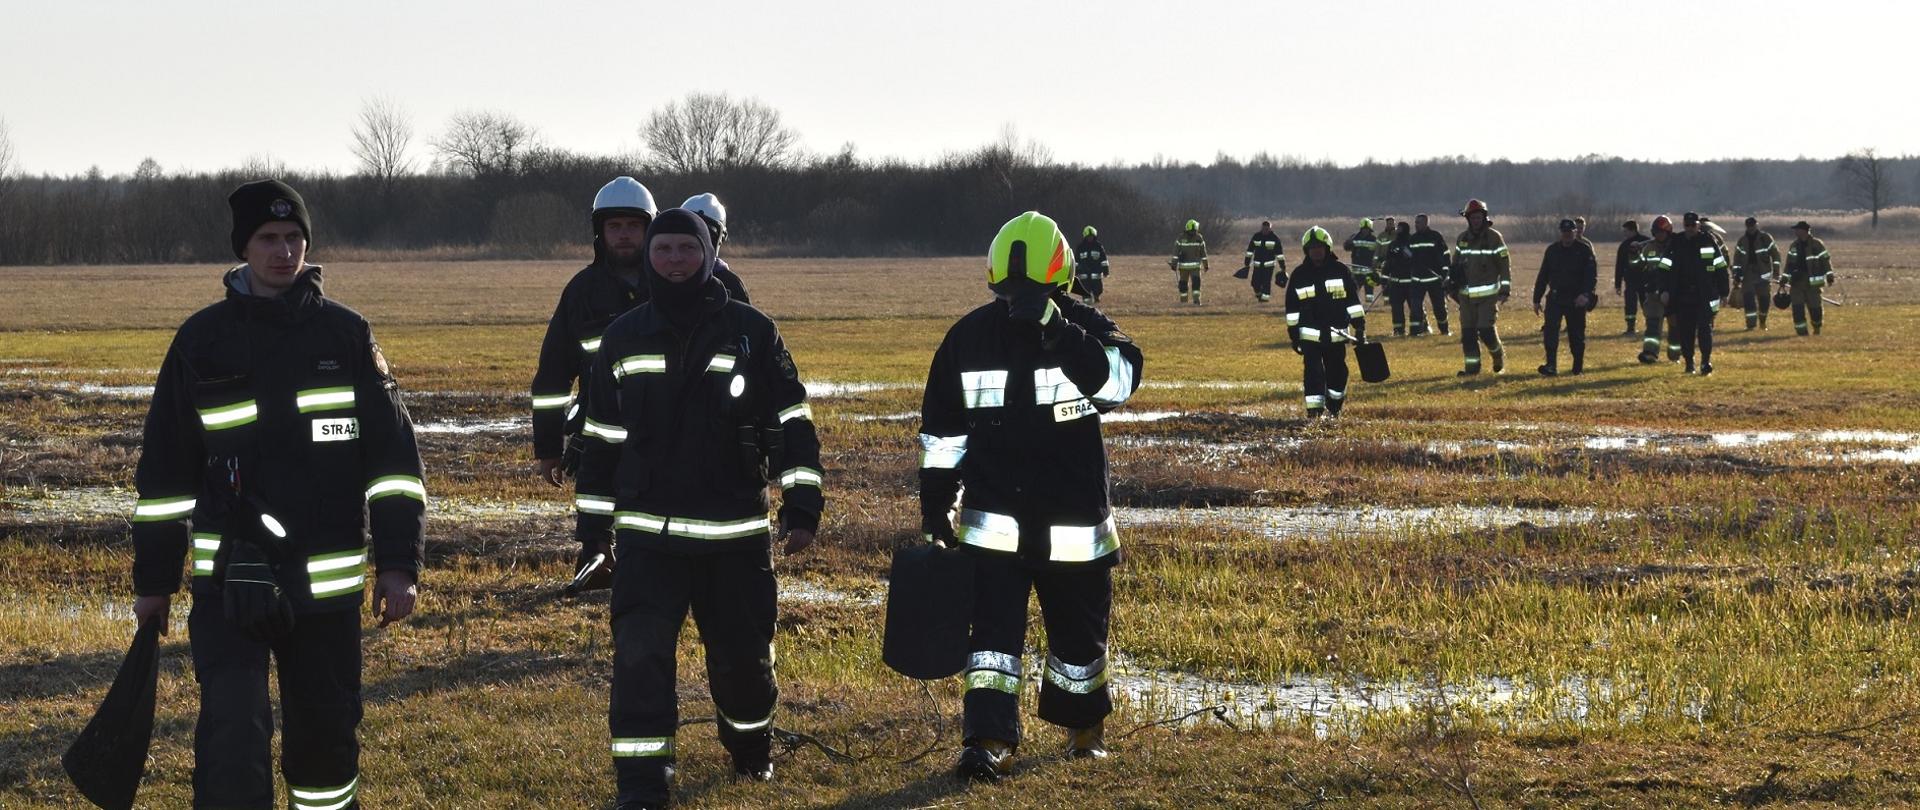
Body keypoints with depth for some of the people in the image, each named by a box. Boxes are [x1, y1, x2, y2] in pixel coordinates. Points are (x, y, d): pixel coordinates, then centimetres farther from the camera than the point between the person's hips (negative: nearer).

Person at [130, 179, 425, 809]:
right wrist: (153, 580, 9)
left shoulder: (346, 334, 2)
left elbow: (393, 453, 2)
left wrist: (398, 563, -4)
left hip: (327, 579, 1)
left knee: (326, 733, 11)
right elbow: (164, 471, 7)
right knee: (232, 733, -13)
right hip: (229, 575, -1)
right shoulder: (203, 340, 1)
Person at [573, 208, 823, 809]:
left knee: (743, 653, 12)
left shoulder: (751, 332, -1)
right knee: (640, 656, -10)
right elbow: (602, 436, 12)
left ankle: (751, 747, 39)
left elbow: (792, 424, 0)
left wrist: (802, 507, -6)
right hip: (647, 534, 1)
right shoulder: (623, 339, 5)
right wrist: (594, 522, 11)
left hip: (736, 533, 0)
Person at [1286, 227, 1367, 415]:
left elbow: (1353, 300, 5)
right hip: (1310, 334, -1)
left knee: (1337, 370, 8)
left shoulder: (1341, 270, 4)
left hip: (1337, 333, 1)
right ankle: (1314, 410, -7)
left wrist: (1360, 326, 1)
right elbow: (1292, 308, 8)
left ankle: (1334, 406, 26)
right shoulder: (1299, 275, 5)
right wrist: (1293, 334, 4)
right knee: (1313, 371, -9)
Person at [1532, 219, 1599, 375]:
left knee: (1576, 334, 6)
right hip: (1555, 298, 2)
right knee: (1550, 330, -15)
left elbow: (1592, 274, -9)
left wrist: (1585, 294, -23)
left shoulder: (1584, 249, -1)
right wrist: (1537, 299, 13)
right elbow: (1543, 276, 14)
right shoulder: (1552, 250, 9)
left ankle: (1578, 367, 20)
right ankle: (1551, 366, -18)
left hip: (1576, 299, -2)